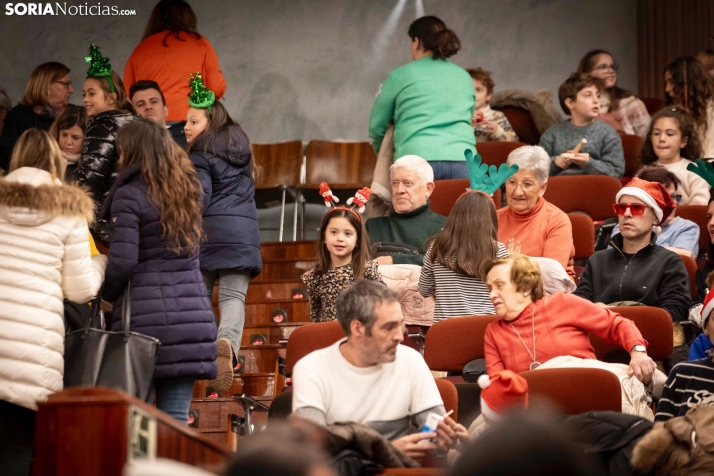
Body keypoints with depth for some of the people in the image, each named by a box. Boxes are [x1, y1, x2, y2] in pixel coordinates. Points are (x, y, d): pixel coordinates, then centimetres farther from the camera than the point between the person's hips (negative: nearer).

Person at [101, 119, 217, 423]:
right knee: (176, 420, 3)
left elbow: (123, 262, -10)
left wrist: (107, 296, 6)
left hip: (145, 316, -5)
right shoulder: (185, 190, 16)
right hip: (190, 314, 5)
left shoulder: (129, 195, -5)